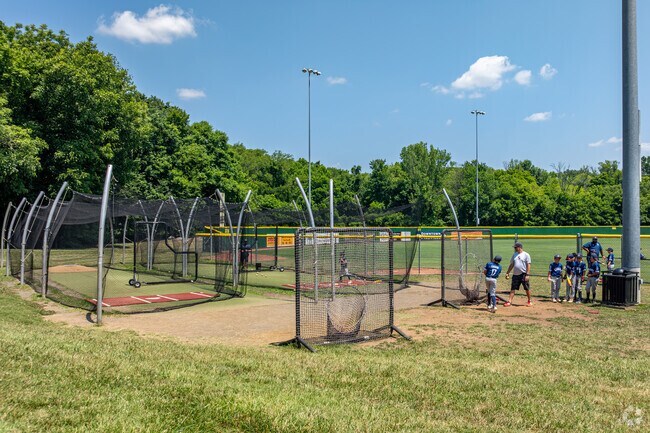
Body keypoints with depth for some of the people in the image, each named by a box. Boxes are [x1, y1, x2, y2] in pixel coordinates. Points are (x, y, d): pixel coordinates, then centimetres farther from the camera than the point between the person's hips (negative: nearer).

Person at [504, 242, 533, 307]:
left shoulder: (526, 255, -5)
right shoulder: (514, 255, 12)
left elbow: (528, 265, -10)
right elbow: (511, 265, 16)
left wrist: (527, 275, -17)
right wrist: (507, 273, 11)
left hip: (523, 275, -5)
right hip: (515, 275, 5)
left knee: (527, 289, 5)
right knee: (512, 288, 2)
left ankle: (529, 301, 21)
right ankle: (510, 302, 2)